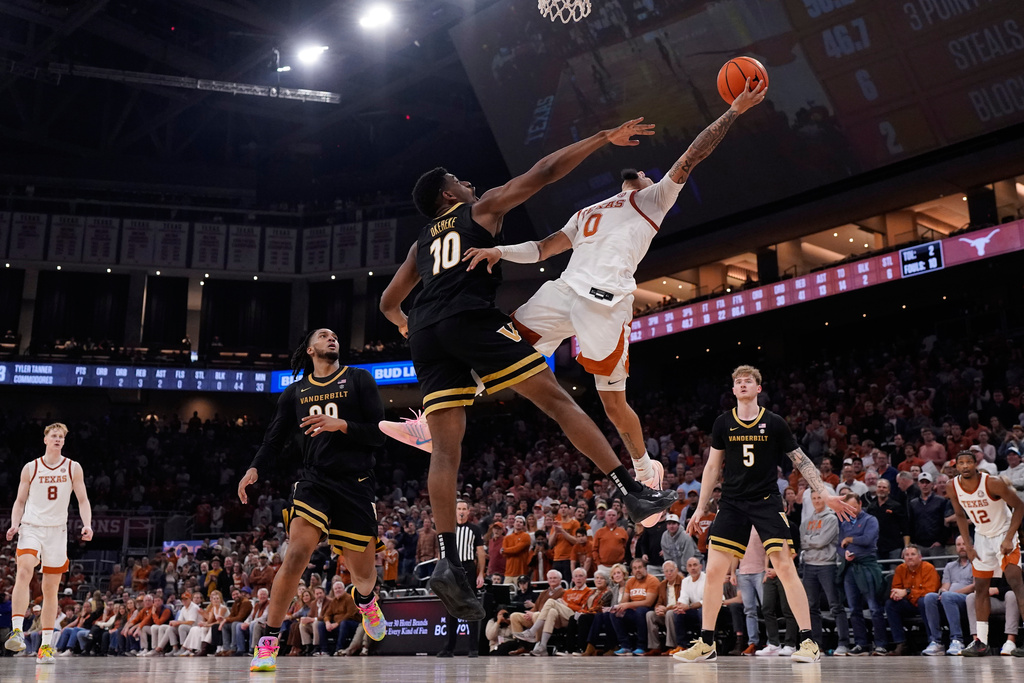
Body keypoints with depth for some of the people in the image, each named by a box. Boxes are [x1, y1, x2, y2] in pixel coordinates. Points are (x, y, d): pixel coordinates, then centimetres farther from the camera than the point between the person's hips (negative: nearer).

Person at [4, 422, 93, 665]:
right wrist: (14, 525, -7)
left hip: (57, 530, 1)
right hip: (31, 527, -1)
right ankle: (17, 631, -30)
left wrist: (87, 525, -11)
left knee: (51, 588, 5)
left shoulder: (73, 468, 5)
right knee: (24, 572, -27)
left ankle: (46, 646, 11)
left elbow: (83, 500, 5)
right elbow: (20, 501, 10)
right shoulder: (30, 468, 5)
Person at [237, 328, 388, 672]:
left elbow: (379, 433, 0)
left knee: (363, 573, 6)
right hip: (314, 480, 1)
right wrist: (254, 469, -1)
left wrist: (341, 425, -14)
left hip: (355, 484, 0)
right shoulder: (296, 391, 14)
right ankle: (268, 643, -11)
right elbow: (275, 438, 16)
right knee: (296, 555, -21)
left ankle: (364, 599, 45)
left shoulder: (358, 379, 7)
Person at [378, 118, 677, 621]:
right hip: (471, 319, -5)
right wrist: (604, 139, 18)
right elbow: (544, 172, 14)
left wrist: (403, 323, 60)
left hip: (426, 335, 6)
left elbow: (388, 303, 37)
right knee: (557, 399, -4)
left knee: (445, 448, 0)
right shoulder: (482, 208, 18)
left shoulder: (421, 242, 32)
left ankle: (447, 561, -11)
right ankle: (633, 492, -10)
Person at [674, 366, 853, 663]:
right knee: (714, 571, -3)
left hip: (766, 501, -2)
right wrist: (700, 508, 11)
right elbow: (712, 467, 12)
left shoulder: (774, 423, 0)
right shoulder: (723, 423, 5)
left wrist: (827, 495, -3)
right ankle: (706, 644, 8)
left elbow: (801, 461, 5)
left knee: (785, 566, -11)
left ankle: (807, 641, -1)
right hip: (732, 502, 2)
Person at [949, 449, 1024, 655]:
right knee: (980, 588, 7)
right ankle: (981, 641, 13)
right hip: (982, 536, 5)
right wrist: (968, 545, 0)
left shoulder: (993, 483, -25)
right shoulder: (953, 487, -10)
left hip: (1003, 533, -5)